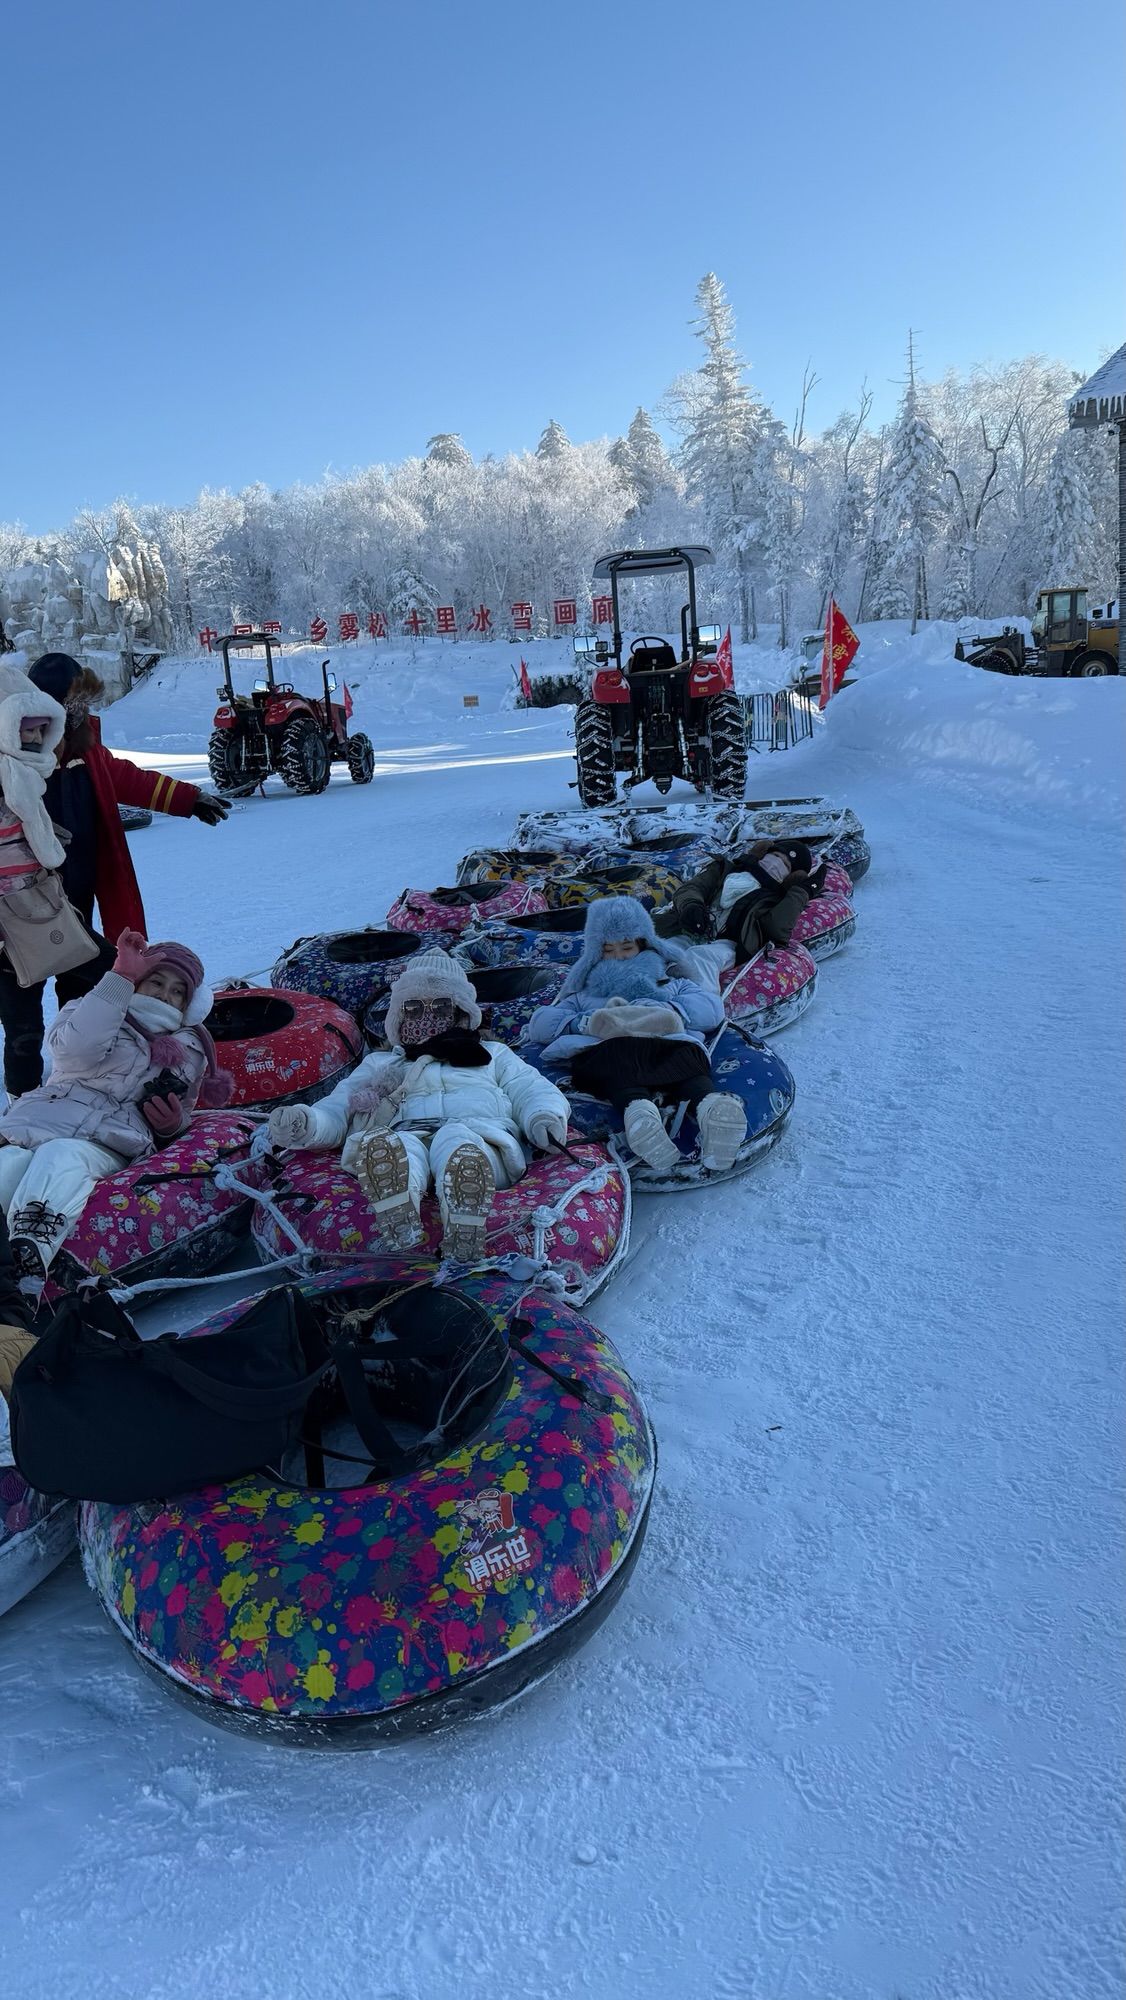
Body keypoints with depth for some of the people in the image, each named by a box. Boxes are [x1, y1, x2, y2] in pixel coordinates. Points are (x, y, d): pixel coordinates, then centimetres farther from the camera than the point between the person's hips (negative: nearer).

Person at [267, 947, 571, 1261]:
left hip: (478, 1134, 0)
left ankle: (463, 1232, -64)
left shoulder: (492, 1055, 39)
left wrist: (545, 1117, -1)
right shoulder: (380, 1064, 39)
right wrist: (305, 1122, 0)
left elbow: (532, 1091, 25)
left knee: (456, 1140, -39)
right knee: (381, 1145, -38)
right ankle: (400, 1226, -64)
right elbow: (336, 1110, 25)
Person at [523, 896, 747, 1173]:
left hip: (671, 1043, 1)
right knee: (619, 1067, -40)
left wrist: (669, 1011, -2)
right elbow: (540, 1024, 24)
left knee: (686, 1058, -38)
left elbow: (712, 1007, 20)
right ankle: (638, 1110, -70)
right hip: (604, 1047, -1)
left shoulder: (673, 985, 43)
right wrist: (585, 1022, 1)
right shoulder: (582, 997, 44)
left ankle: (711, 1106, -67)